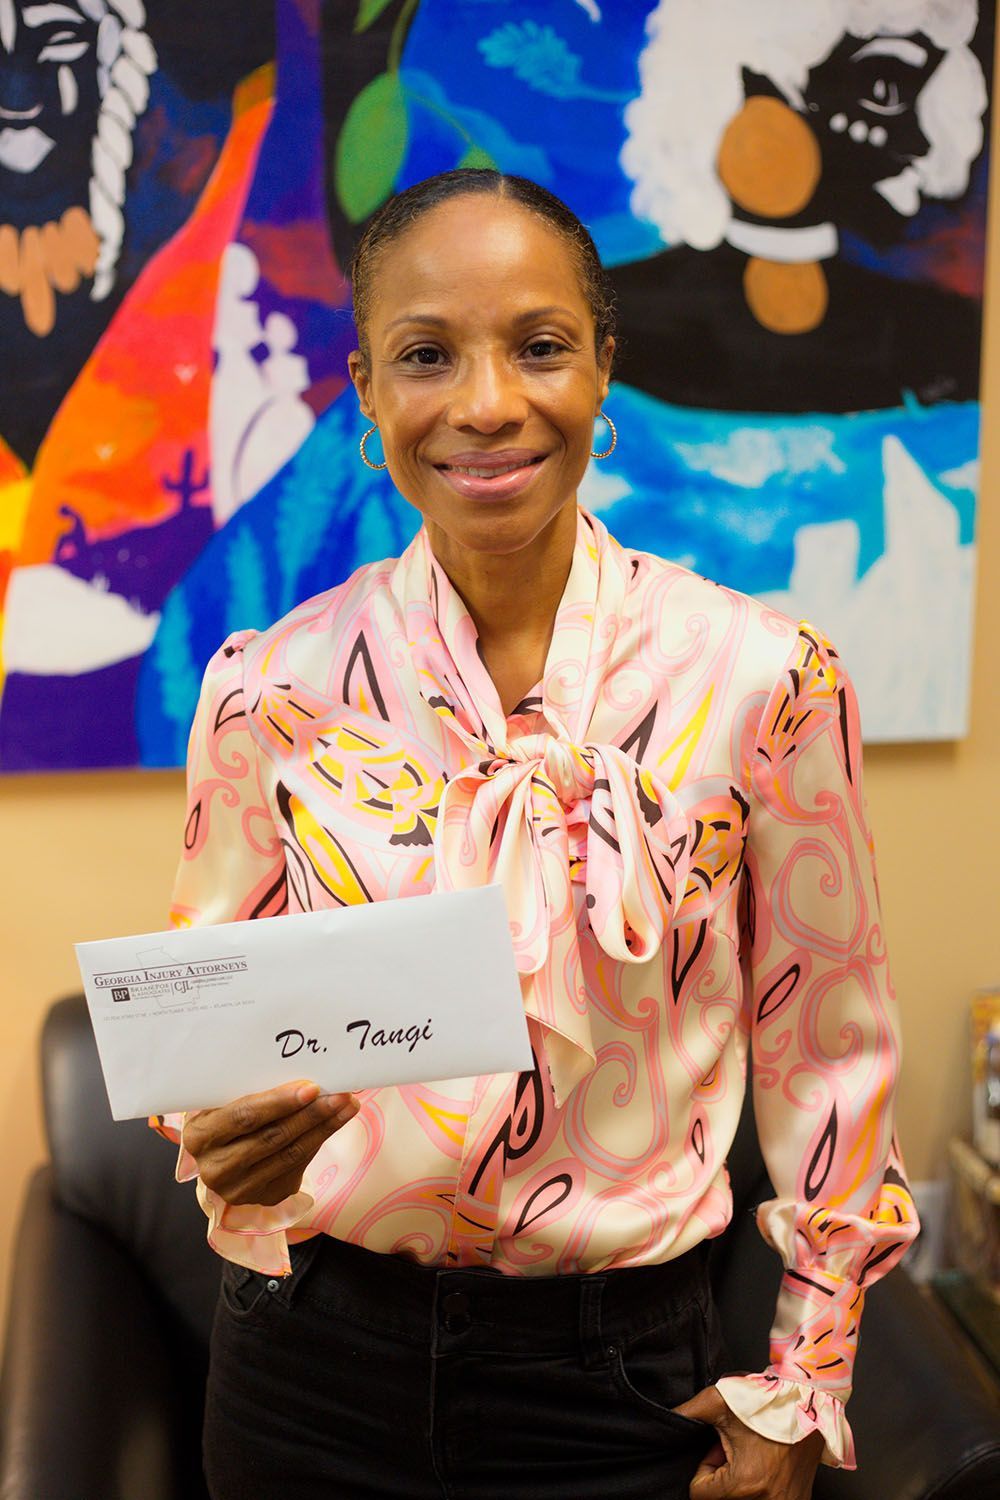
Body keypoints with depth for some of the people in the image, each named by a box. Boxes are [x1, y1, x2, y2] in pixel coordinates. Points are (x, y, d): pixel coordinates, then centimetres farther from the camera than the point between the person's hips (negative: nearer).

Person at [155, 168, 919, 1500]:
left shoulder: (765, 678, -12)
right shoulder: (269, 686, -9)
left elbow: (826, 1045, -2)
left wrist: (806, 1387, 1)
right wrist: (220, 1131, -18)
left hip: (621, 1376, -1)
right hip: (315, 1365, 2)